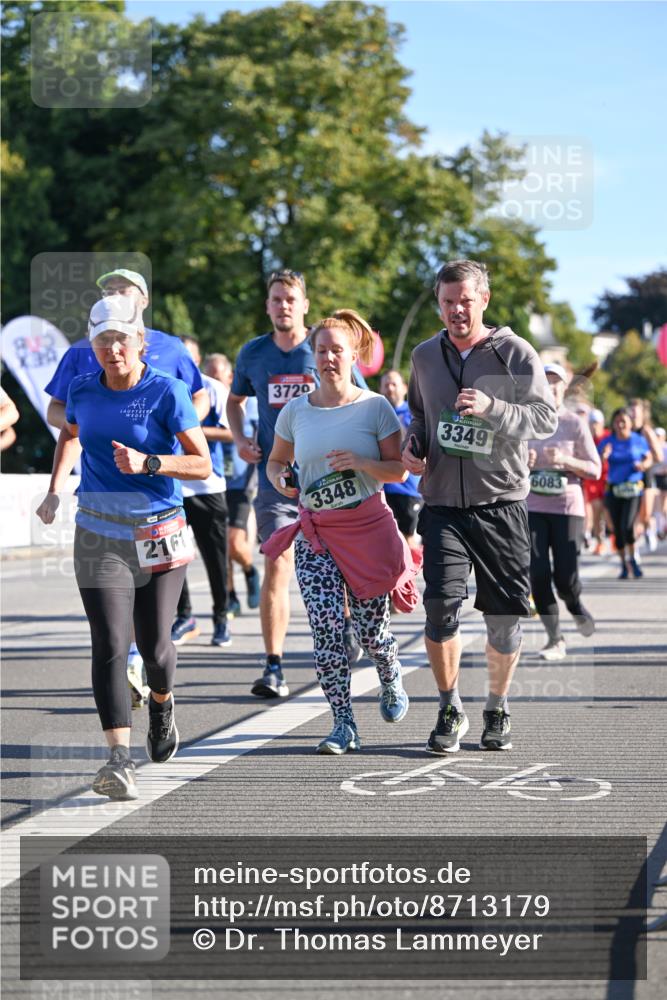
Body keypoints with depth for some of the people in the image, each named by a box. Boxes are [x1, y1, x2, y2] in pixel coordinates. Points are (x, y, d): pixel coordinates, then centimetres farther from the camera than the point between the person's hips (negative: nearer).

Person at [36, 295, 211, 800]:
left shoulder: (167, 392, -10)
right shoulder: (83, 391, 2)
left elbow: (202, 465, -10)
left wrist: (148, 463, -24)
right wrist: (55, 490, 16)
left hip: (159, 531, -2)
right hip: (100, 535, 2)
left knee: (154, 645, 6)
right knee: (110, 645, -11)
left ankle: (162, 707, 41)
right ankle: (121, 760, -18)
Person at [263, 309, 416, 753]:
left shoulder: (375, 407, -2)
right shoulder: (296, 410, 5)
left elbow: (399, 470, -2)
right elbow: (276, 461, 19)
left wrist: (360, 463, -19)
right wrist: (279, 478, -4)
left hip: (368, 525, -2)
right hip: (315, 532, 2)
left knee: (373, 629, 4)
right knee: (327, 628, -9)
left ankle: (391, 683, 38)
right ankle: (344, 725, -3)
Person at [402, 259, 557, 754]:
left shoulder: (515, 354, -2)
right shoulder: (425, 356, 11)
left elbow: (547, 418, -7)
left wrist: (491, 408, -21)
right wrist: (412, 444, 6)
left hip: (501, 503, -2)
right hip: (443, 504, 2)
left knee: (504, 615, 3)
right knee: (441, 602, -15)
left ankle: (498, 709, 24)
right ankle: (450, 709, 2)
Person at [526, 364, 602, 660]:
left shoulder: (575, 423, -1)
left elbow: (595, 469, -1)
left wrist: (565, 460, -17)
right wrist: (522, 461, -10)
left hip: (567, 508, -1)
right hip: (531, 508, 2)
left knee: (565, 578, -5)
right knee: (538, 575, -7)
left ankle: (575, 607, 32)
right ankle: (555, 639, 6)